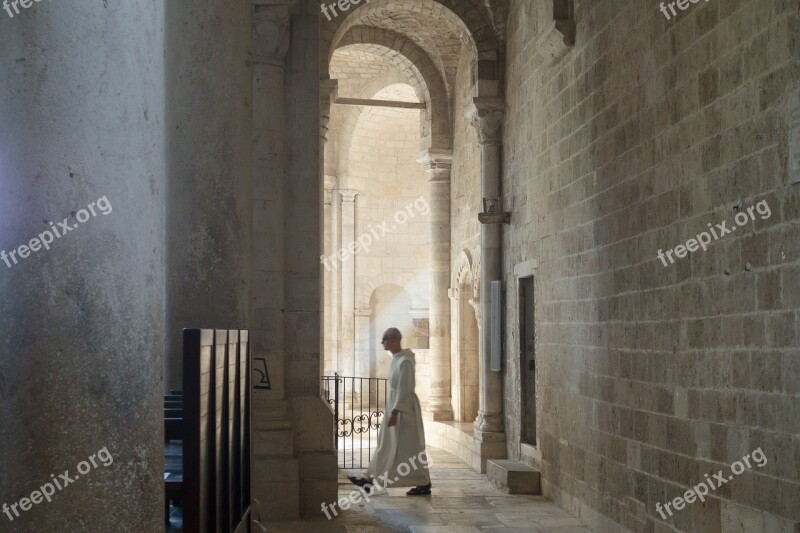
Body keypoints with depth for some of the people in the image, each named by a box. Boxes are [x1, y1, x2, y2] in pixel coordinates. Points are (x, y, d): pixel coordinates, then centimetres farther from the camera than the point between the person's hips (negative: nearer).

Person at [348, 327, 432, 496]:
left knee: (411, 447, -2)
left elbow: (404, 389, -23)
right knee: (386, 445, 11)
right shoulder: (396, 358, 9)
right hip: (395, 404, 10)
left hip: (405, 407, -10)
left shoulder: (404, 362, -21)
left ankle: (424, 484, 8)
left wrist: (394, 412, -23)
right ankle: (371, 479, 16)